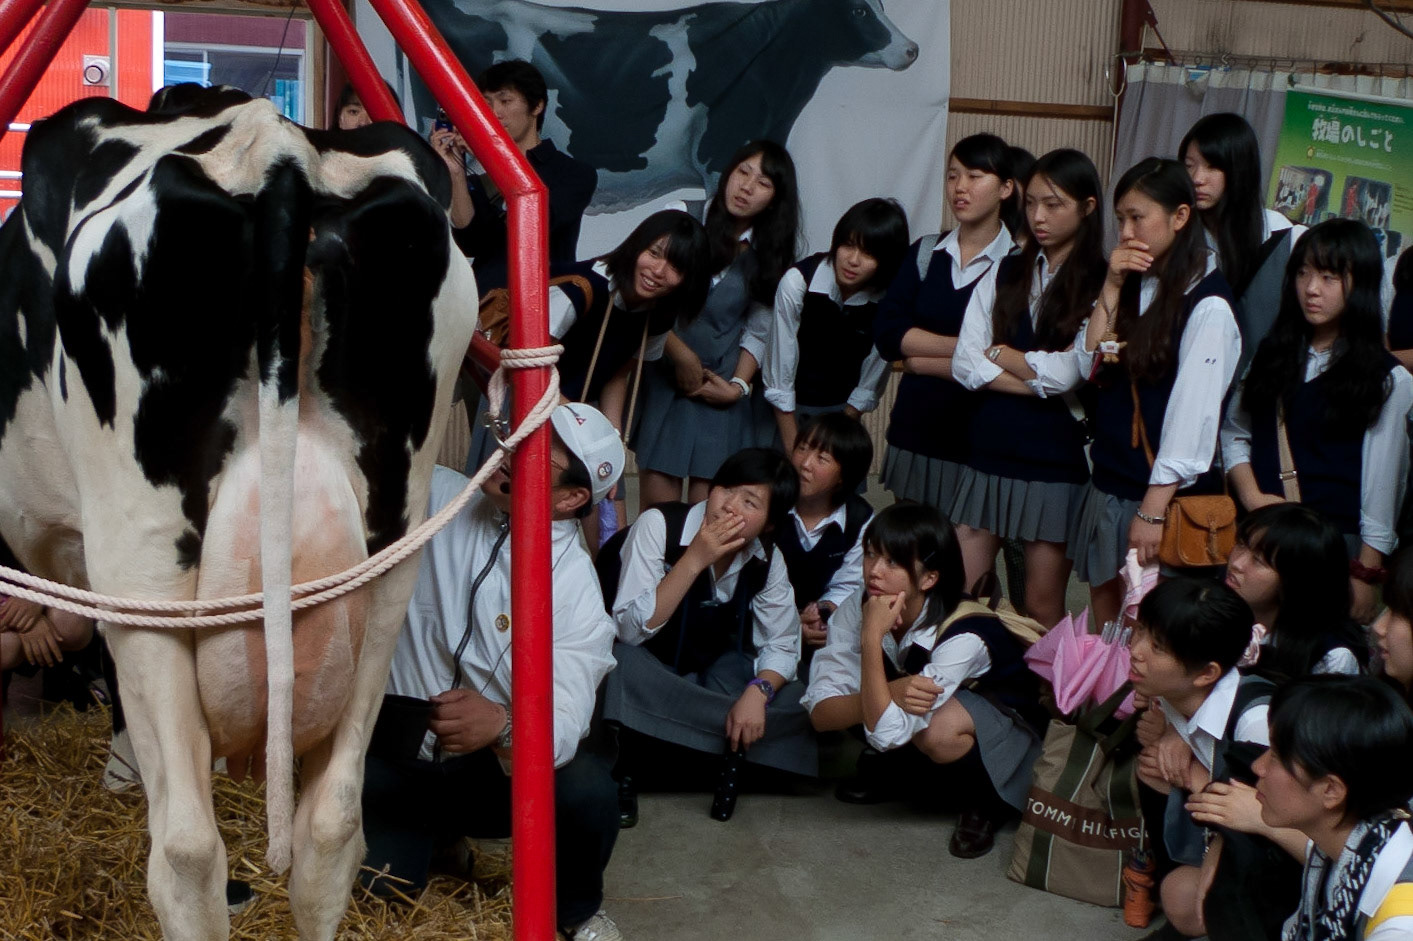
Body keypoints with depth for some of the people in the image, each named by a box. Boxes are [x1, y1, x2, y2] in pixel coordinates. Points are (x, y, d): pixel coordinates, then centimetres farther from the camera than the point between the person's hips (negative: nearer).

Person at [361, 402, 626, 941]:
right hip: (399, 751, 3)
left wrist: (502, 727, -52)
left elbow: (563, 723, -30)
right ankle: (439, 829, 21)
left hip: (497, 766, -2)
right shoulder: (436, 495, -9)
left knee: (587, 790, -31)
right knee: (382, 882, -18)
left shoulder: (576, 589, -19)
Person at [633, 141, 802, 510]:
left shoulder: (769, 256, 8)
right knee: (658, 502, -6)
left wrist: (739, 386, -3)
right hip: (664, 376, -2)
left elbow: (758, 331, 9)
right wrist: (681, 355, -9)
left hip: (721, 387, 2)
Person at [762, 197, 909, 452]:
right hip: (786, 409, -2)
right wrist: (793, 450, -16)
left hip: (841, 410, 2)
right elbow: (779, 373, -19)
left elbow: (869, 384, -7)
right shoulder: (798, 281, -23)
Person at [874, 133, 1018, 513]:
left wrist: (922, 361, -7)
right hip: (914, 431, 5)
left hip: (979, 442, -4)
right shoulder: (925, 253, 9)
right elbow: (886, 332, -1)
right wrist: (960, 346, -12)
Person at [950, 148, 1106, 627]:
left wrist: (999, 354, 0)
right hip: (990, 450, 4)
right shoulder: (1004, 274, 10)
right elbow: (965, 364, 1)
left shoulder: (1102, 286, -5)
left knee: (1042, 609, 5)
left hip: (1058, 460, -4)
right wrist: (1038, 382, -11)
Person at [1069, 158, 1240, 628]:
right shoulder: (1134, 288, 11)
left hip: (1165, 498, -7)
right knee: (1104, 613, 13)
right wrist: (1112, 289, -5)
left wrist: (1153, 509, -22)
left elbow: (1193, 412, -20)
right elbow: (1089, 366, 4)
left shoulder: (1207, 304, -15)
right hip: (1110, 484, 7)